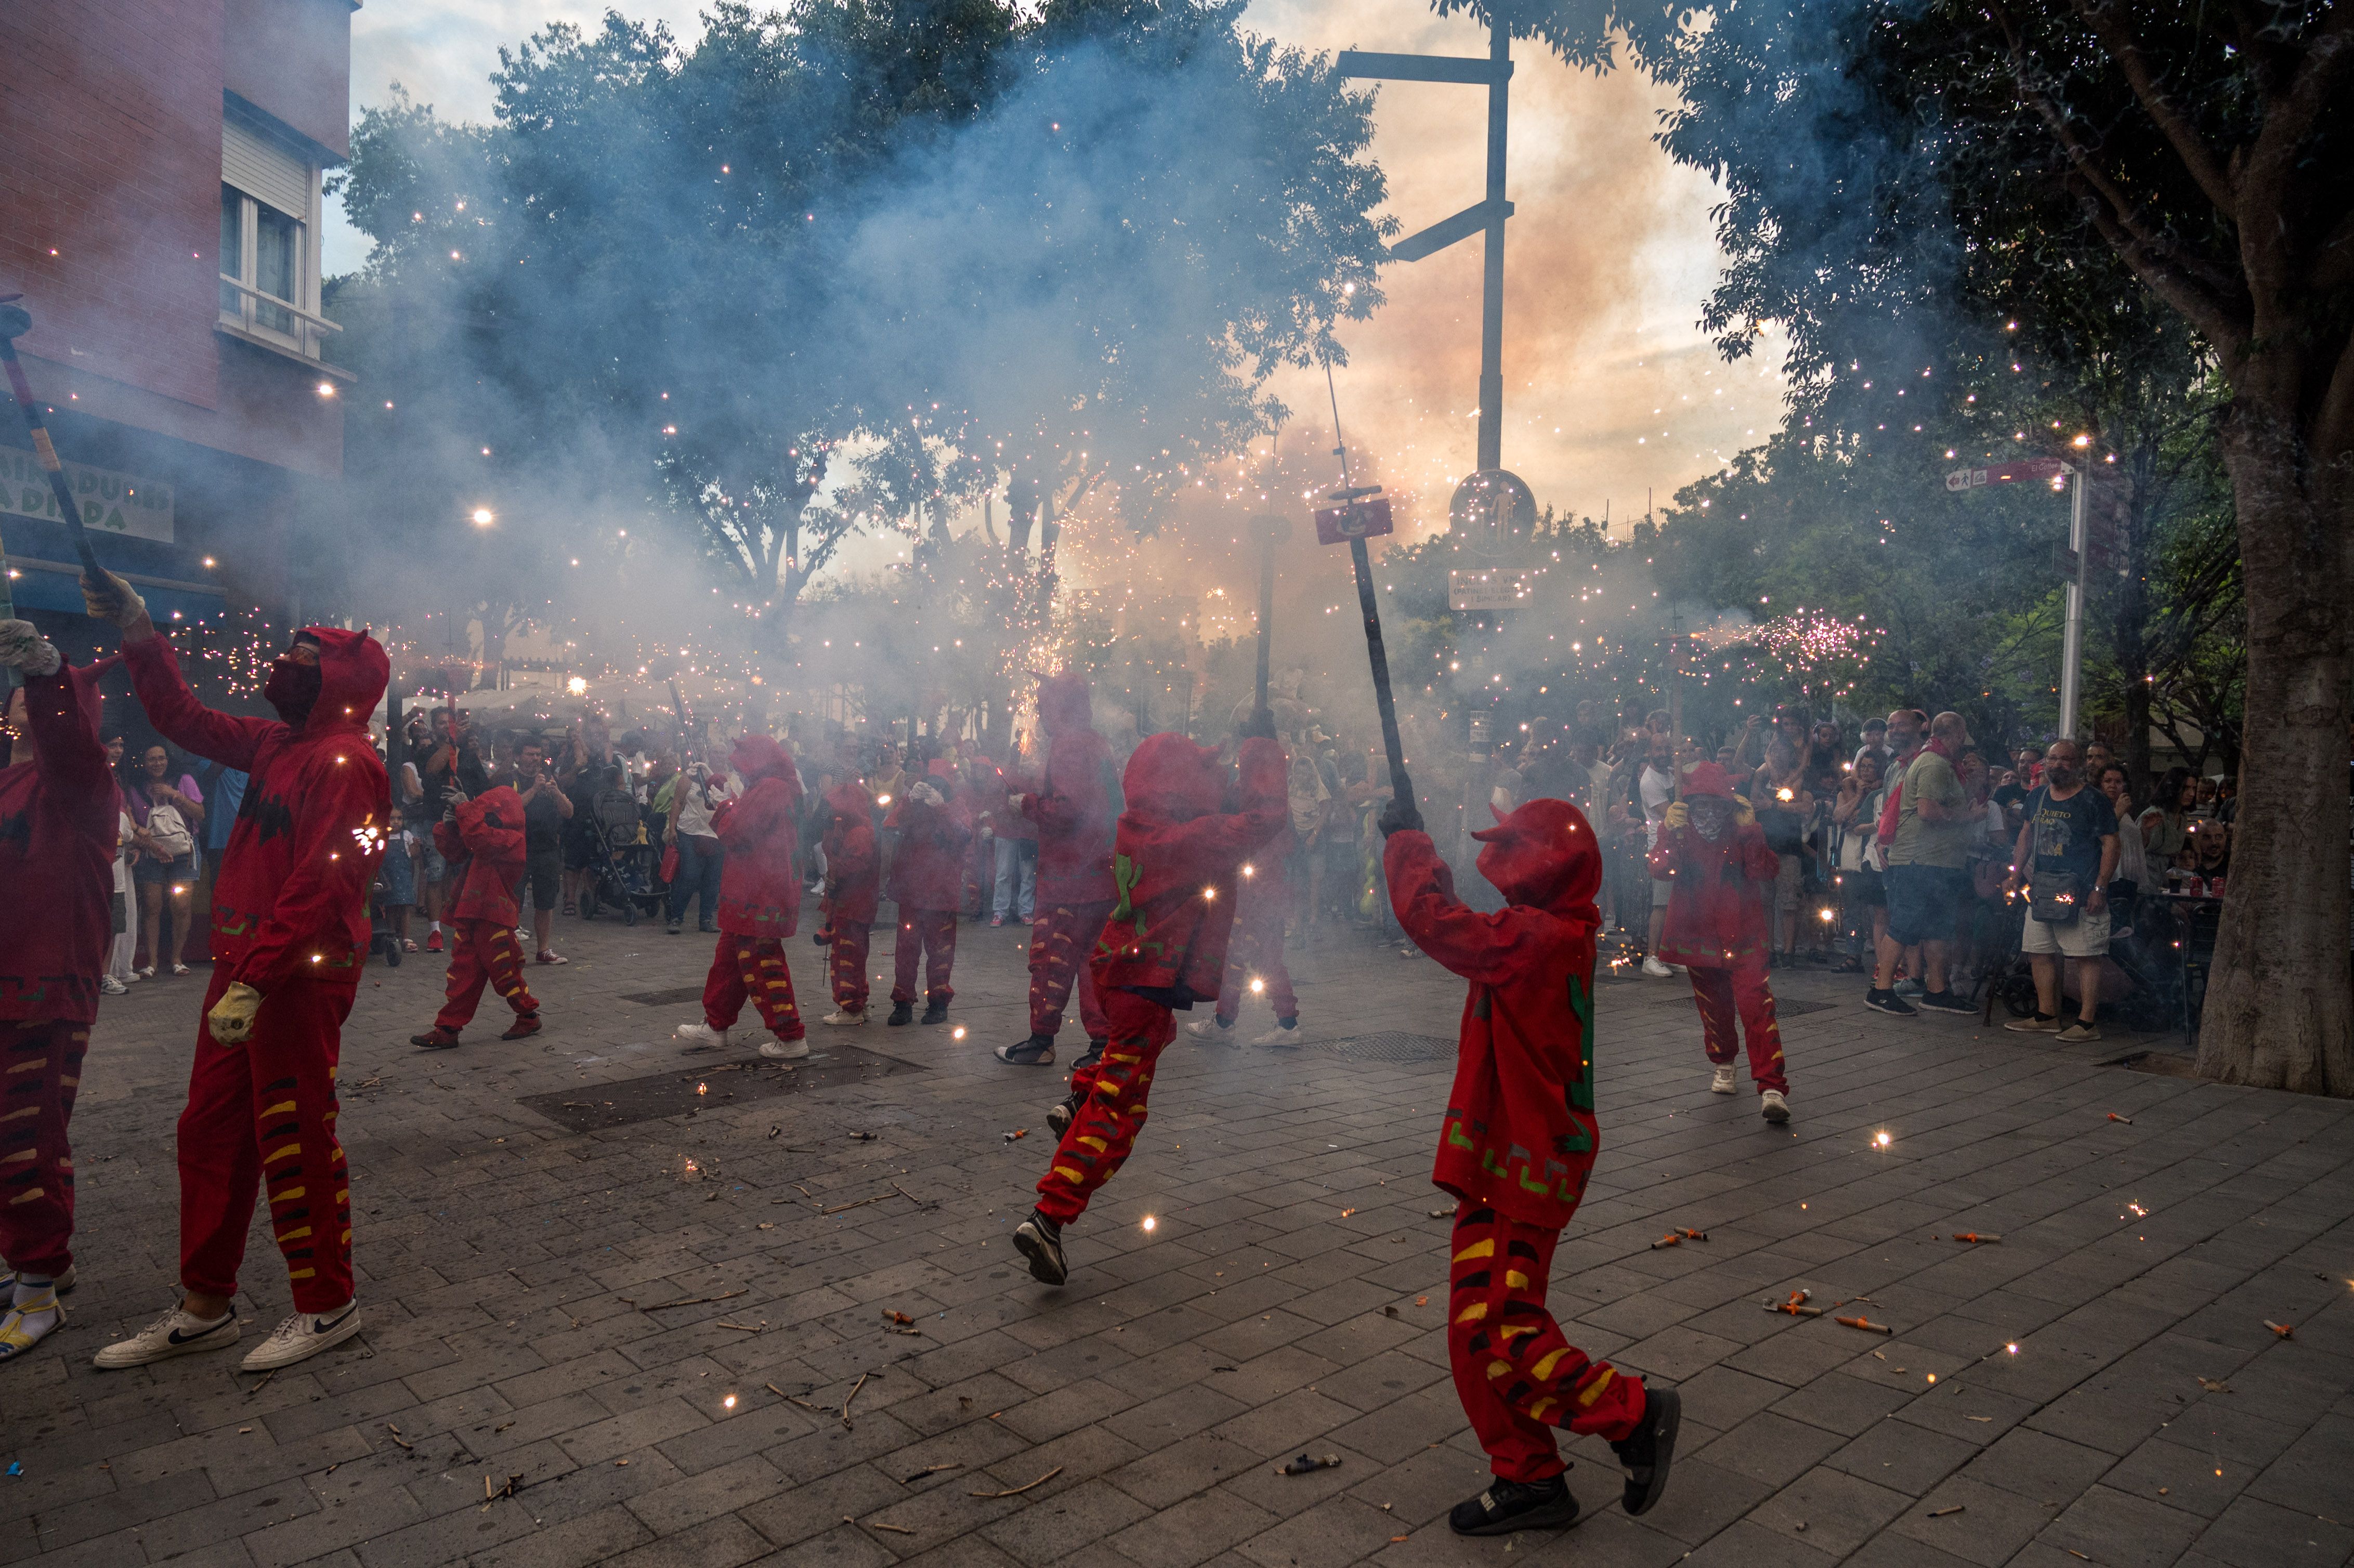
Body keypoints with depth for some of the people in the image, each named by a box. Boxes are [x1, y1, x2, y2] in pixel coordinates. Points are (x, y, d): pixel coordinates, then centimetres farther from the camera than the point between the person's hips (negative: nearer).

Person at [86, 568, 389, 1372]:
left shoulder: (347, 763, -16)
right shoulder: (277, 745, 13)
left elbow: (320, 885, -22)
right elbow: (185, 720, 26)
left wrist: (255, 980, -25)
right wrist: (139, 634, 18)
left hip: (299, 979, -9)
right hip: (243, 970, 9)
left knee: (294, 1141, 0)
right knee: (210, 1133, 15)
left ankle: (327, 1305, 15)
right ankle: (204, 1308, 28)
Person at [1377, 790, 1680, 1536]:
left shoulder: (1535, 939, -23)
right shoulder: (1557, 934, 7)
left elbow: (1433, 918, -26)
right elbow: (1463, 927, 19)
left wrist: (1406, 841, -12)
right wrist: (1415, 846, 11)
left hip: (1521, 1170, -10)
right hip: (1508, 1162, 10)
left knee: (1493, 1335, -3)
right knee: (1486, 1326, 16)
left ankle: (1635, 1413, 13)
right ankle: (1530, 1478, 27)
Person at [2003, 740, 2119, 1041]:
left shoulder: (2093, 801, -5)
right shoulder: (2037, 798, 13)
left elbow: (2111, 844, -7)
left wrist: (2100, 888, -14)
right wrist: (2015, 874, 17)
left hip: (2080, 893, -7)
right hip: (2041, 892, 7)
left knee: (2086, 957, -5)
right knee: (2041, 954, 9)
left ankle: (2087, 1022, -2)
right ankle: (2047, 1016, 19)